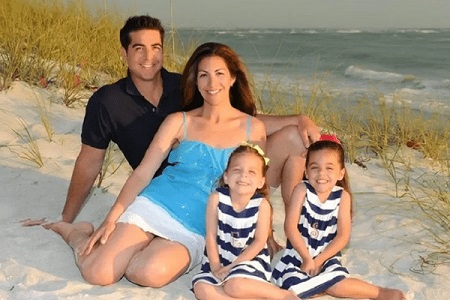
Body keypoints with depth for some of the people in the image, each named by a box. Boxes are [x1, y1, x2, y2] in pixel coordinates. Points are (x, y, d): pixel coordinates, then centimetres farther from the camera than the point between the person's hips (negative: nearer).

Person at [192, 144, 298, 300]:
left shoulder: (261, 204, -12)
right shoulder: (216, 198, -9)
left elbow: (259, 242, -10)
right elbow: (211, 235, -6)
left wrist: (233, 266, -14)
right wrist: (215, 266, -10)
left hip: (250, 259, -3)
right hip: (220, 259, 4)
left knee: (235, 285, -32)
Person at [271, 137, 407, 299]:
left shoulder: (342, 196, -6)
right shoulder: (302, 190, -11)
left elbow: (343, 236, -8)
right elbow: (290, 227, -14)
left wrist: (318, 260, -14)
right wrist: (307, 258, -15)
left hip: (327, 255, 0)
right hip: (298, 254, 0)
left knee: (338, 285, -28)